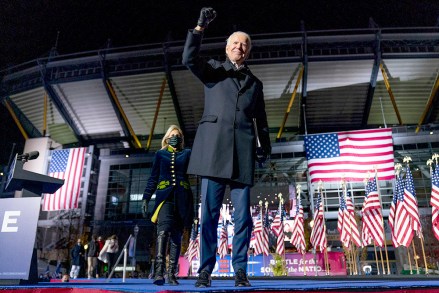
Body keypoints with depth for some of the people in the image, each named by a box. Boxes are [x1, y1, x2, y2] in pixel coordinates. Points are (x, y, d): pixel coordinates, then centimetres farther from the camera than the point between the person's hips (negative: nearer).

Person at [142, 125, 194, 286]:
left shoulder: (187, 153, 16)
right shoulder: (160, 154, 16)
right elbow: (153, 178, 14)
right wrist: (146, 198, 7)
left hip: (182, 198, 1)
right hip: (165, 196, -1)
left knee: (176, 235, 1)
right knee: (163, 230, -21)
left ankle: (171, 274, 5)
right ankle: (159, 271, -29)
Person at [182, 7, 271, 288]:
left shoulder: (255, 83, 22)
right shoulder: (214, 70, 16)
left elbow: (260, 119, 21)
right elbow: (189, 59, -3)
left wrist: (265, 145, 9)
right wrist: (200, 26, -12)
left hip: (243, 151, 2)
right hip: (215, 147, -2)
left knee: (243, 215, 0)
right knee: (209, 212, -2)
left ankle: (240, 270, 9)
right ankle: (205, 270, 5)